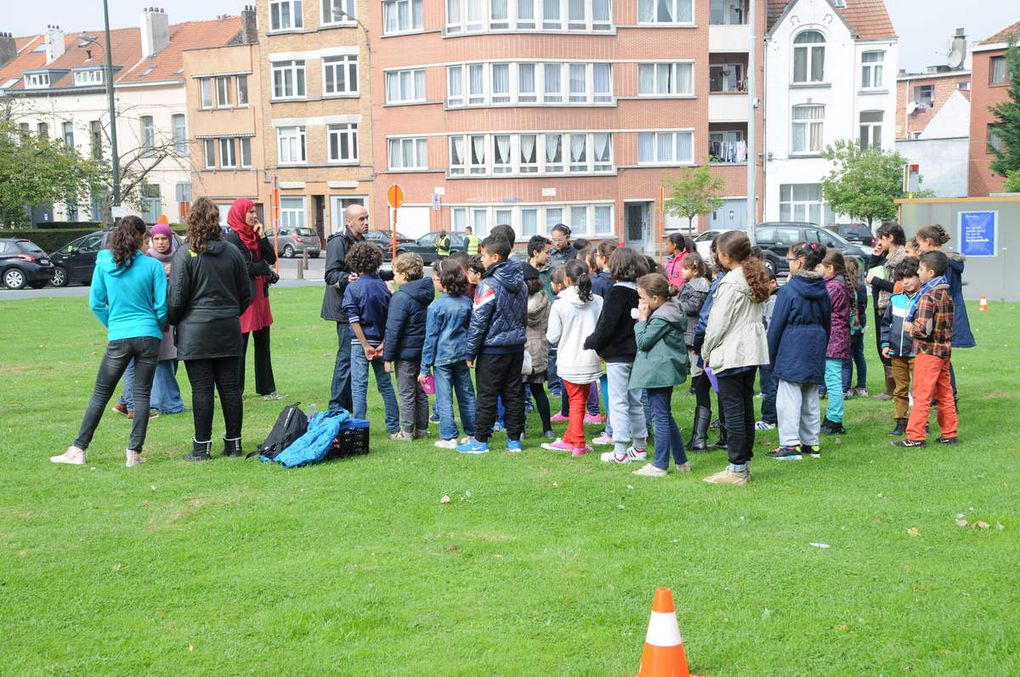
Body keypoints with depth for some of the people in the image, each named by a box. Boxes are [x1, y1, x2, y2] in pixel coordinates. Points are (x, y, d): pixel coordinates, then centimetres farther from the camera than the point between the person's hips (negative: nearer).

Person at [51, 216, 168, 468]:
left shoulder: (104, 264, 0)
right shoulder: (153, 266, -5)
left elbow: (96, 303, 5)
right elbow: (162, 306, -3)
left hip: (118, 338, 1)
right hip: (149, 336, -1)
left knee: (100, 394, 9)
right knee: (141, 394, 5)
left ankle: (78, 449, 11)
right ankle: (134, 452, 3)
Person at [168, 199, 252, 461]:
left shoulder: (185, 255, -9)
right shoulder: (233, 252, 4)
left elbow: (177, 299, -8)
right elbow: (246, 294, 10)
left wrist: (172, 322, 10)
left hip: (195, 331, -4)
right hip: (229, 331, 4)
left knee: (202, 390, 0)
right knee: (230, 387, 7)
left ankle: (202, 447, 5)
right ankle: (234, 444, 13)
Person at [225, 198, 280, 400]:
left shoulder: (255, 234, 14)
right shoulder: (233, 237, -9)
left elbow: (271, 258, 5)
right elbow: (245, 268, -15)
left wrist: (262, 237, -6)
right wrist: (265, 269, 0)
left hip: (260, 294, 8)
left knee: (263, 342, 10)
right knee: (240, 343, -3)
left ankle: (266, 388, 17)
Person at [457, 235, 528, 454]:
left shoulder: (488, 285, -16)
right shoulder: (521, 283, 8)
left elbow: (478, 322, -14)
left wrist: (470, 352, -8)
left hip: (493, 348, -7)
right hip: (516, 347, 7)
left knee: (487, 395, 1)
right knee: (514, 393, 10)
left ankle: (480, 440, 8)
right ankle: (514, 439, 15)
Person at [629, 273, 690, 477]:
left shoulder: (661, 318, -20)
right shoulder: (672, 309, 11)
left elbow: (643, 341, -14)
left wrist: (642, 319, -7)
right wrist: (645, 318, 5)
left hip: (658, 372, -10)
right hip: (666, 370, 10)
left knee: (660, 417, -4)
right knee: (666, 416, 17)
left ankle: (659, 465, 3)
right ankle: (681, 462, 21)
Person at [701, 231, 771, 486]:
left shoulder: (730, 283, -16)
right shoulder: (756, 278, 11)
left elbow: (718, 323, -14)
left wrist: (706, 352, 0)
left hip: (731, 354, -9)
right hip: (753, 351, 9)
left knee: (733, 410, -4)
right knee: (746, 407, 13)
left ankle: (737, 469, -1)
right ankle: (745, 463, 19)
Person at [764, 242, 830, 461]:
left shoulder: (788, 290, -11)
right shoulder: (822, 290, 8)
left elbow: (777, 325, -8)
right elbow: (827, 323, 16)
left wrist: (771, 354, 0)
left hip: (792, 350, -7)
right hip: (815, 349, 7)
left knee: (788, 398, -4)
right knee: (811, 398, 13)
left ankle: (791, 444, -7)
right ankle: (811, 443, 18)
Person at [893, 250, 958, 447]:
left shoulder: (928, 296, -18)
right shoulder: (947, 294, 9)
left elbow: (923, 329, -24)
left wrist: (908, 326, -6)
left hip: (928, 351, -9)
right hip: (944, 349, 9)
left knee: (922, 395, -4)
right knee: (945, 394, 13)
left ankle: (915, 436, -1)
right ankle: (949, 434, 19)